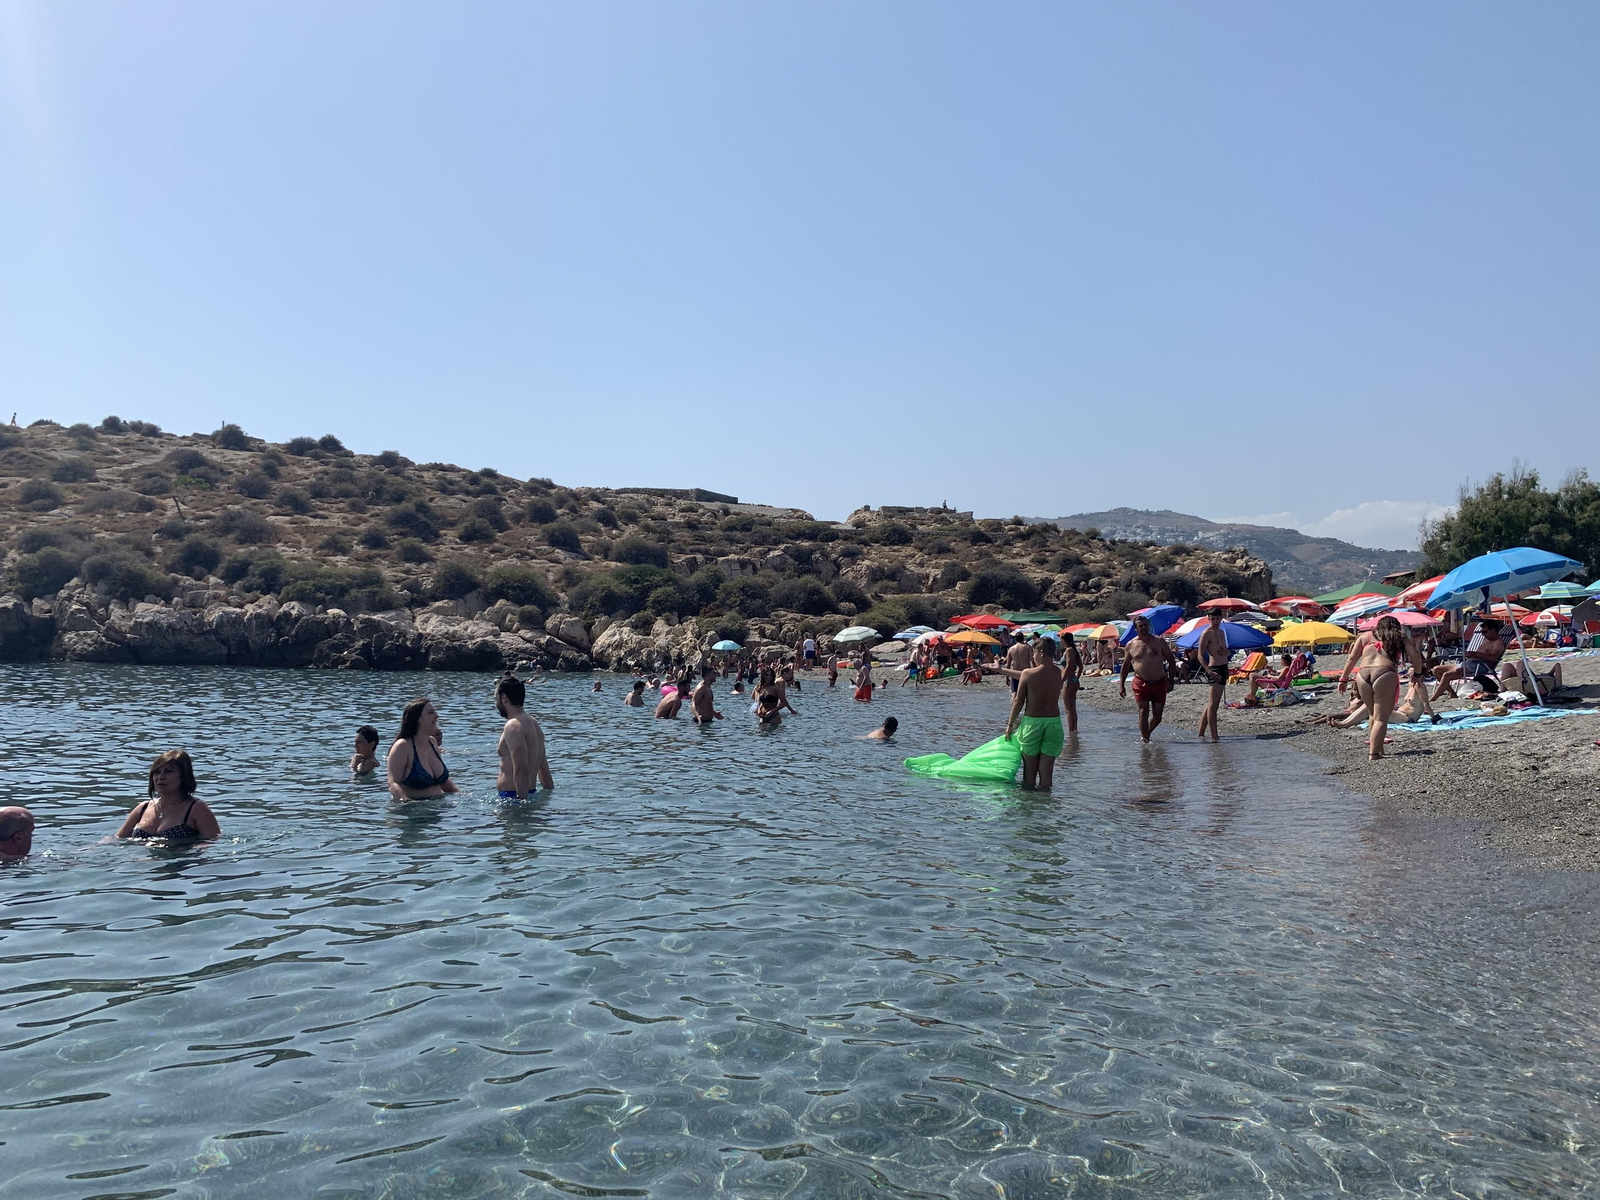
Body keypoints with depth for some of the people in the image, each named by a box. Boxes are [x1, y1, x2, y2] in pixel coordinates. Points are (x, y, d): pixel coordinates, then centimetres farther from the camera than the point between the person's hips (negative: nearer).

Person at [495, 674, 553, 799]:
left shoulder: (513, 726, -12)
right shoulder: (533, 723, 17)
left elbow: (521, 768, -21)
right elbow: (543, 768, 21)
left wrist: (522, 800, -23)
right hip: (531, 793, 9)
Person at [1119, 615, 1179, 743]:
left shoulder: (1158, 641, 2)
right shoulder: (1131, 645, 3)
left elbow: (1171, 659, 6)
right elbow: (1125, 665, 11)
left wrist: (1170, 680, -1)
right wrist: (1121, 684, 6)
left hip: (1159, 683, 1)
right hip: (1141, 683, -1)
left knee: (1157, 715, 5)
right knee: (1143, 712, -9)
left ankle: (1146, 734, 27)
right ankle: (1144, 738, -1)